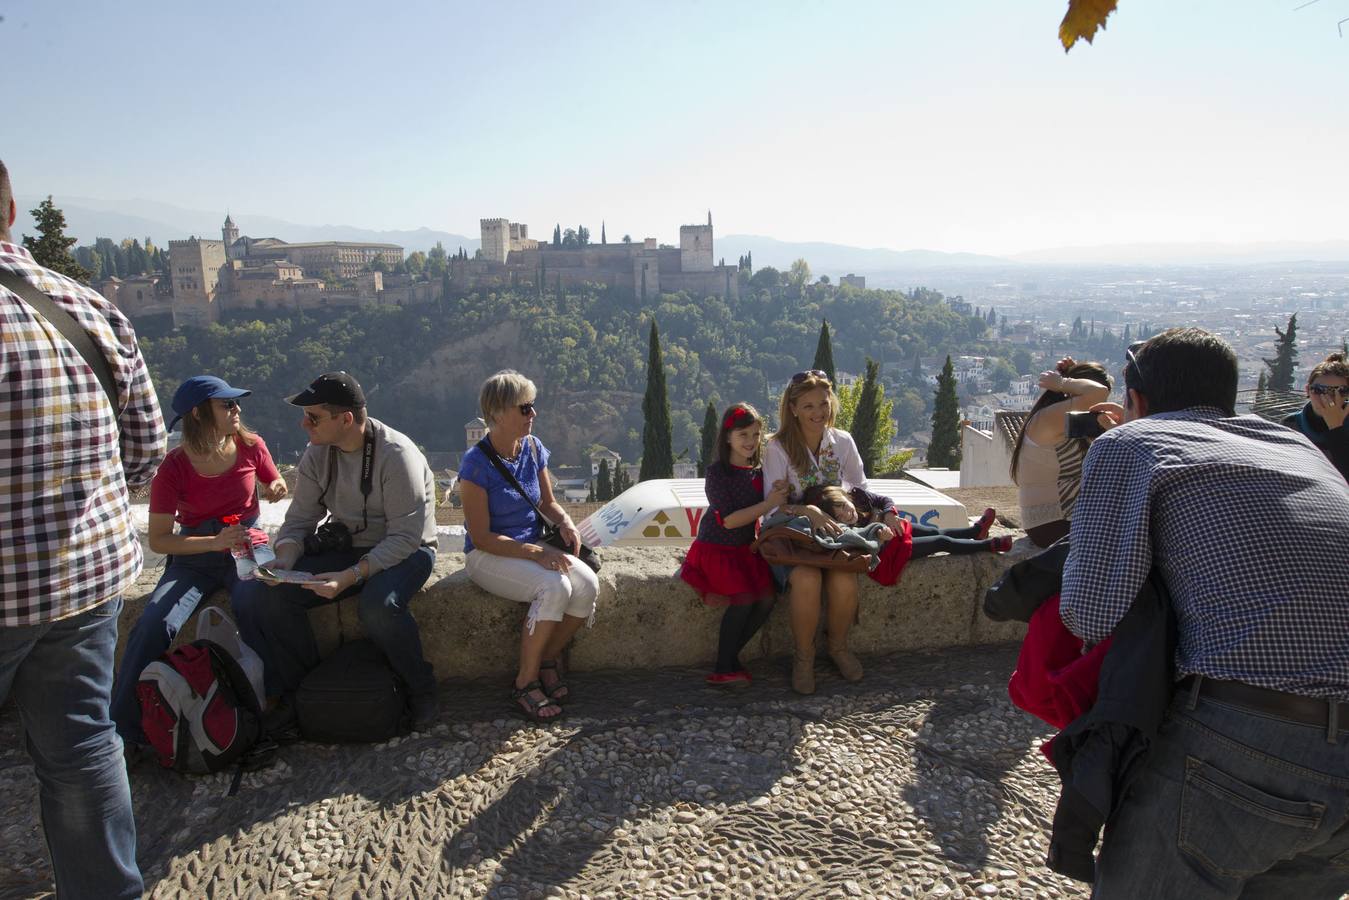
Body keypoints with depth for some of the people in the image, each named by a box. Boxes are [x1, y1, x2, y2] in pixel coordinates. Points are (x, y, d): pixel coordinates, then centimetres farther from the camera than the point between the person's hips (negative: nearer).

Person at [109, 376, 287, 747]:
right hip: (194, 559, 0)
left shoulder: (250, 445, -1)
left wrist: (276, 489, -7)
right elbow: (158, 539, -8)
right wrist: (215, 542, -22)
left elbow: (278, 491, 18)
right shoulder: (174, 468, -7)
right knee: (154, 625, -26)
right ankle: (123, 728, -9)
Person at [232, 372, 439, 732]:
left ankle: (420, 689, -10)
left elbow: (405, 537, -24)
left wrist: (351, 576, -34)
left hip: (403, 551, -6)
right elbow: (299, 520, 5)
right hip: (343, 547, 6)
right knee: (257, 594, -15)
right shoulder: (317, 453, -1)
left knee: (378, 604, -38)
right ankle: (297, 689, 5)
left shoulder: (397, 454, -21)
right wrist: (284, 561, -17)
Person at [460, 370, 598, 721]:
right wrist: (536, 552, -23)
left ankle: (549, 657, 4)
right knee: (554, 587, -32)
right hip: (489, 556, -6)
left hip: (534, 546, 6)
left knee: (588, 584, -20)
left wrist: (565, 523, -7)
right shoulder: (477, 463, -17)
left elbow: (548, 502, 15)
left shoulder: (533, 448, 2)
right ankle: (525, 681, -12)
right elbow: (481, 538, -17)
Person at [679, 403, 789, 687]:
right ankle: (722, 669, -11)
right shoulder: (717, 473, -13)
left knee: (767, 598, -14)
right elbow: (729, 520, -18)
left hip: (745, 547, 6)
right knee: (744, 598, -24)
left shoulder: (759, 470, 4)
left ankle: (730, 656, 4)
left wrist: (780, 494, -7)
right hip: (716, 548, -6)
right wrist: (768, 503, -20)